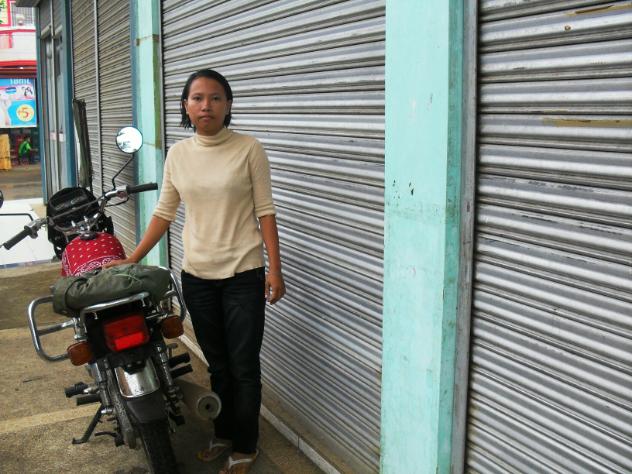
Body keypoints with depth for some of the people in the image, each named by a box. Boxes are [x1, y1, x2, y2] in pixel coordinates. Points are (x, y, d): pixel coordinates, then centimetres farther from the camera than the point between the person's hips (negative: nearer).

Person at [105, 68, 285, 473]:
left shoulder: (249, 149, -7)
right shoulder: (178, 154, 4)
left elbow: (265, 212, -7)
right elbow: (164, 213, 10)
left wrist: (275, 270, -10)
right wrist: (132, 259, 9)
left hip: (243, 275, -4)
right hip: (197, 276, 4)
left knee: (243, 367, 4)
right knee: (217, 364, 17)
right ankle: (224, 435, 35)